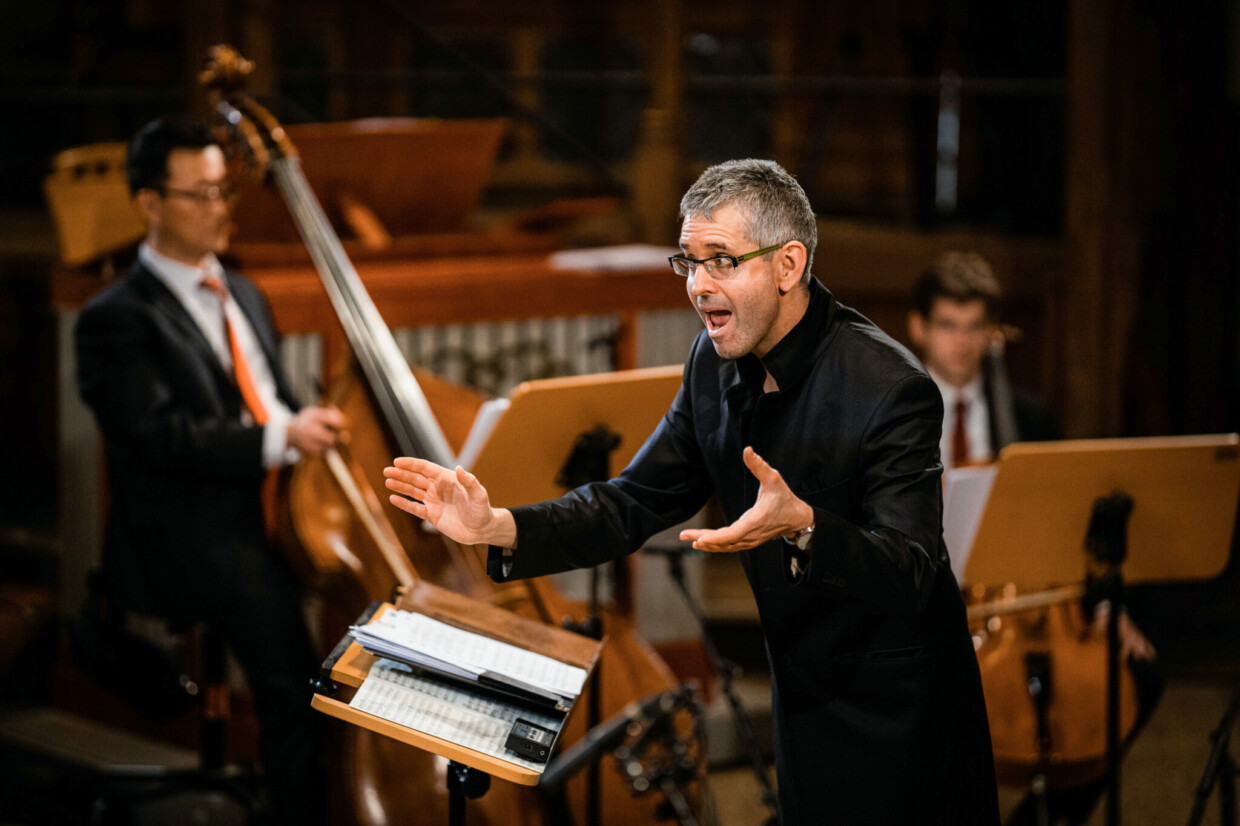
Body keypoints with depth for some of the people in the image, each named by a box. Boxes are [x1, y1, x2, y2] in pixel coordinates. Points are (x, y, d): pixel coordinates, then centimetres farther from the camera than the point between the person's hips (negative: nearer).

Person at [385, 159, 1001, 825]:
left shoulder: (892, 389, -24)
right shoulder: (717, 360, -1)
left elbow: (910, 576, -30)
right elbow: (634, 505, 0)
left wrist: (801, 526, -47)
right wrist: (496, 527, -15)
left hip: (895, 716, -7)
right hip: (803, 696, 7)